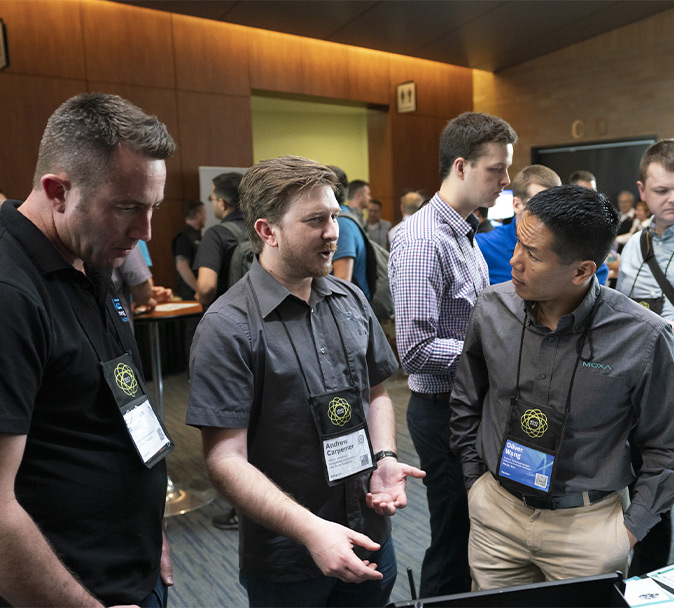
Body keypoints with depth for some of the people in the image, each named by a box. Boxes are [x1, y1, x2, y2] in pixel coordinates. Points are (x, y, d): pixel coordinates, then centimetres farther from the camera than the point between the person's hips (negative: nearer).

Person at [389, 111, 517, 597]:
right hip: (444, 409, -9)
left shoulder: (466, 234, 11)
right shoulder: (423, 242, -21)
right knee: (454, 542, 6)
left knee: (472, 534, 22)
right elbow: (416, 349, -25)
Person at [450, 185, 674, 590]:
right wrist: (474, 479, 5)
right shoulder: (493, 309, -11)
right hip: (496, 511, 3)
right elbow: (466, 404, 4)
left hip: (589, 524, -2)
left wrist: (632, 528, -5)